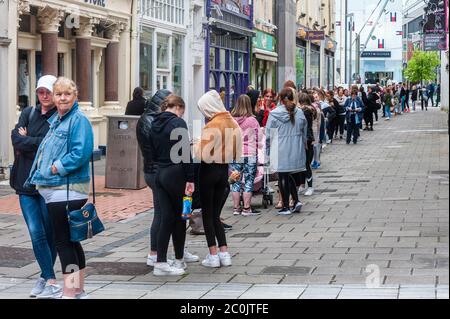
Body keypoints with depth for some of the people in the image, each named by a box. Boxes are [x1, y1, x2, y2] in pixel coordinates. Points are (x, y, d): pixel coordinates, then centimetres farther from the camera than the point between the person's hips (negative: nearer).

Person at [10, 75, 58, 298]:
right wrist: (40, 143, -12)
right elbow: (16, 138, -3)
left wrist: (27, 143, -8)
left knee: (50, 233, 5)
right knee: (36, 233, -4)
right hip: (26, 182, 3)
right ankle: (50, 279, 0)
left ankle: (45, 277, 18)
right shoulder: (28, 113, 10)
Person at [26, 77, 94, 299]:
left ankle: (69, 293, 0)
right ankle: (78, 290, 24)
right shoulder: (55, 119, 16)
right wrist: (41, 172, 13)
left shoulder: (78, 120, -11)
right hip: (54, 189, 9)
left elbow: (81, 153, -22)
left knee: (63, 241, -6)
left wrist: (57, 167, -16)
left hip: (67, 190, -9)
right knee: (68, 240, 15)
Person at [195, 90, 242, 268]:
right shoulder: (233, 124, 4)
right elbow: (237, 152, 9)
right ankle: (224, 253, 9)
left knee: (207, 214, 3)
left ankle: (213, 255, 3)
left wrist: (196, 146, -3)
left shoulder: (211, 126, -18)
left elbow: (204, 155, -20)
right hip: (224, 170, 7)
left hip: (209, 171, -7)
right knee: (216, 214, 14)